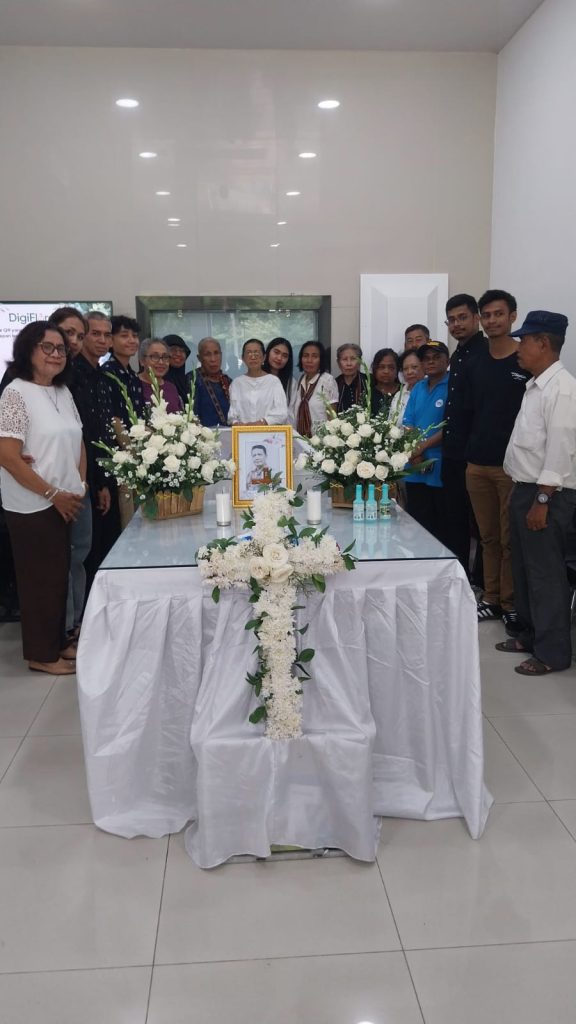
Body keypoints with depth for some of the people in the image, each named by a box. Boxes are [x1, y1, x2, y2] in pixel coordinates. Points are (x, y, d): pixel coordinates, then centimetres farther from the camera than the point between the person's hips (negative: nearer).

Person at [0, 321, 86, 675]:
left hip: (65, 502, 7)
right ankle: (41, 654, 16)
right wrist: (52, 494, -15)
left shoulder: (63, 392, 9)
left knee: (60, 573, 14)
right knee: (40, 576, 3)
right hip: (32, 505, -7)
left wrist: (81, 484, 3)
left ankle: (58, 641, 29)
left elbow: (78, 442, 16)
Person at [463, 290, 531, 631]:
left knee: (511, 539, 2)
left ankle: (512, 603, 14)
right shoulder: (475, 361, 11)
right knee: (488, 537, 11)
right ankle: (491, 598, 22)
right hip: (477, 463, 4)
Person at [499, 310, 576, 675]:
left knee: (546, 573, 0)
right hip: (526, 488, 9)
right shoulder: (536, 385, 13)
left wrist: (542, 501, -21)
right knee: (525, 569, 17)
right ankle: (531, 635, 31)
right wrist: (522, 492, 15)